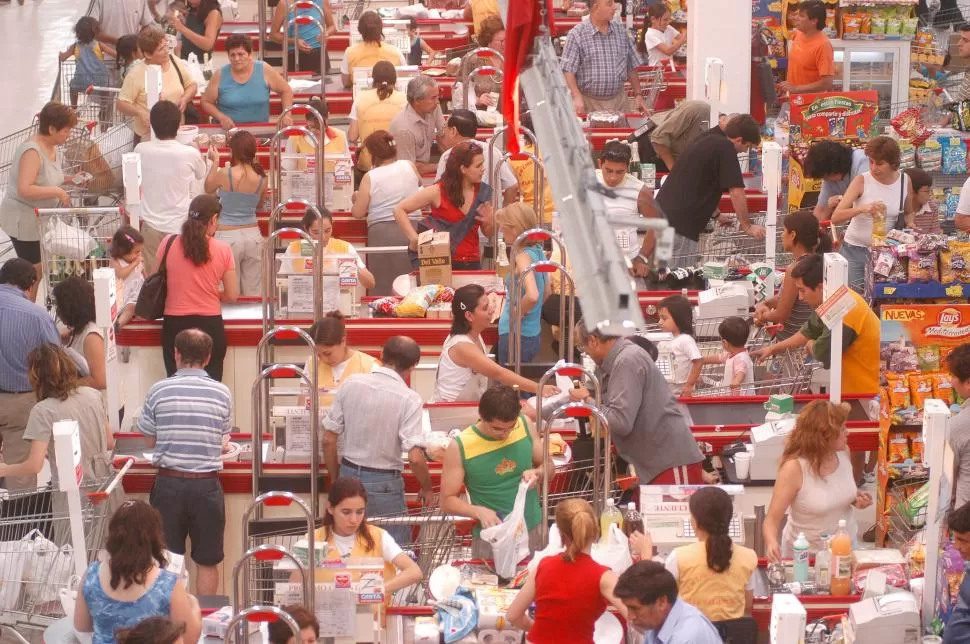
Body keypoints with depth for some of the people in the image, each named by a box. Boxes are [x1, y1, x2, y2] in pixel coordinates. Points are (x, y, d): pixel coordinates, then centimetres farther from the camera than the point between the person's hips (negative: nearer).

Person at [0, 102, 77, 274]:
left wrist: (68, 179, 5)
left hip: (40, 218, 9)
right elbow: (25, 189, -34)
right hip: (23, 220, -9)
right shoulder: (32, 151, -25)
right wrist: (58, 192, -29)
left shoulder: (51, 147, 4)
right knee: (35, 271, -3)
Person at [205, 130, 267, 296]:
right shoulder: (261, 178, -3)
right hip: (253, 234, 4)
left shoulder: (224, 174, -14)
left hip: (227, 235, -4)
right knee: (254, 293, 9)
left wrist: (215, 162, 15)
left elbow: (208, 188, 6)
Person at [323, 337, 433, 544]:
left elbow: (329, 440, 0)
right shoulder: (409, 399, -15)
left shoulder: (351, 384, -3)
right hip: (383, 485, -4)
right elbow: (415, 457, -20)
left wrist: (336, 481, 13)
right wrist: (427, 489, -3)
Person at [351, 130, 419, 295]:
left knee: (383, 288, 1)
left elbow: (358, 213, -2)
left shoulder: (370, 178, -4)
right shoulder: (409, 166, 5)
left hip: (381, 232, -3)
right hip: (412, 229, 3)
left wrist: (357, 198, 18)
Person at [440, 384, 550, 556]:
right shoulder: (460, 447, -13)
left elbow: (547, 464, 11)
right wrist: (479, 511, -23)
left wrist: (537, 473, -12)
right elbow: (448, 501, -6)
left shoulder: (525, 425, -5)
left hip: (533, 531, 3)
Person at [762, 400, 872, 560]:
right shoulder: (794, 468, -27)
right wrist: (771, 543, -43)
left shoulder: (843, 452, -10)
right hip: (806, 555, -5)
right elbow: (772, 519, -24)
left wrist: (856, 499, -9)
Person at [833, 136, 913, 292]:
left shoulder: (904, 181, -2)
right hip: (855, 250, -2)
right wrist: (862, 209, -34)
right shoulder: (862, 181, -12)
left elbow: (907, 214, 16)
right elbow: (835, 217, -19)